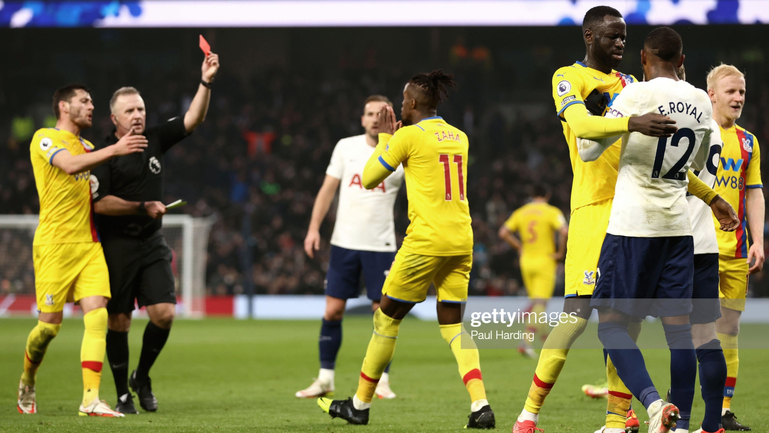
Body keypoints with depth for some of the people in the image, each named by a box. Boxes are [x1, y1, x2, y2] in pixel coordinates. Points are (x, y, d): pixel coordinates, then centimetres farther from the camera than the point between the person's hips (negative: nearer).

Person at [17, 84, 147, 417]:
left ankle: (90, 400, -17)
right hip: (54, 244, -6)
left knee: (97, 315, -11)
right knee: (50, 324, -2)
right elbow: (70, 165, -23)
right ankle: (27, 381, 27)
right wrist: (113, 150, -31)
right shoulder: (45, 139, -2)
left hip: (89, 244, 6)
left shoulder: (86, 147, 20)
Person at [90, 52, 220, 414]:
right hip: (116, 245, -4)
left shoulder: (155, 139, 7)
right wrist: (142, 208, -16)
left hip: (152, 243, 4)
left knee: (164, 313, -8)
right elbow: (100, 203, -14)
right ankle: (123, 394, 14)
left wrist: (206, 82, -11)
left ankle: (142, 378, 15)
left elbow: (193, 120, 2)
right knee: (119, 321, 0)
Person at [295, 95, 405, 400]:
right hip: (344, 242, 2)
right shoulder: (346, 147, 4)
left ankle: (382, 381, 8)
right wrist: (314, 228, 1)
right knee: (333, 310, 2)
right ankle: (325, 380, 11)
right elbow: (328, 189, 9)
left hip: (380, 246, -2)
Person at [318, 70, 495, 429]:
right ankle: (480, 406, -9)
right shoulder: (459, 137, 12)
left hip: (426, 239, -6)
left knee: (386, 318, 8)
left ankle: (360, 405, 16)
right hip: (461, 241, 6)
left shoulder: (408, 136, -7)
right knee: (453, 323, 10)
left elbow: (368, 180, 2)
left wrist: (385, 137, 14)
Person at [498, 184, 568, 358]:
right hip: (545, 261, -5)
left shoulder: (520, 212, 7)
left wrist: (519, 247, 10)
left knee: (536, 302, 19)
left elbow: (504, 232, 1)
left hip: (526, 260, 5)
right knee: (540, 304, -7)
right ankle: (526, 342, -19)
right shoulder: (552, 212, -6)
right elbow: (564, 231, -22)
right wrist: (561, 252, -10)